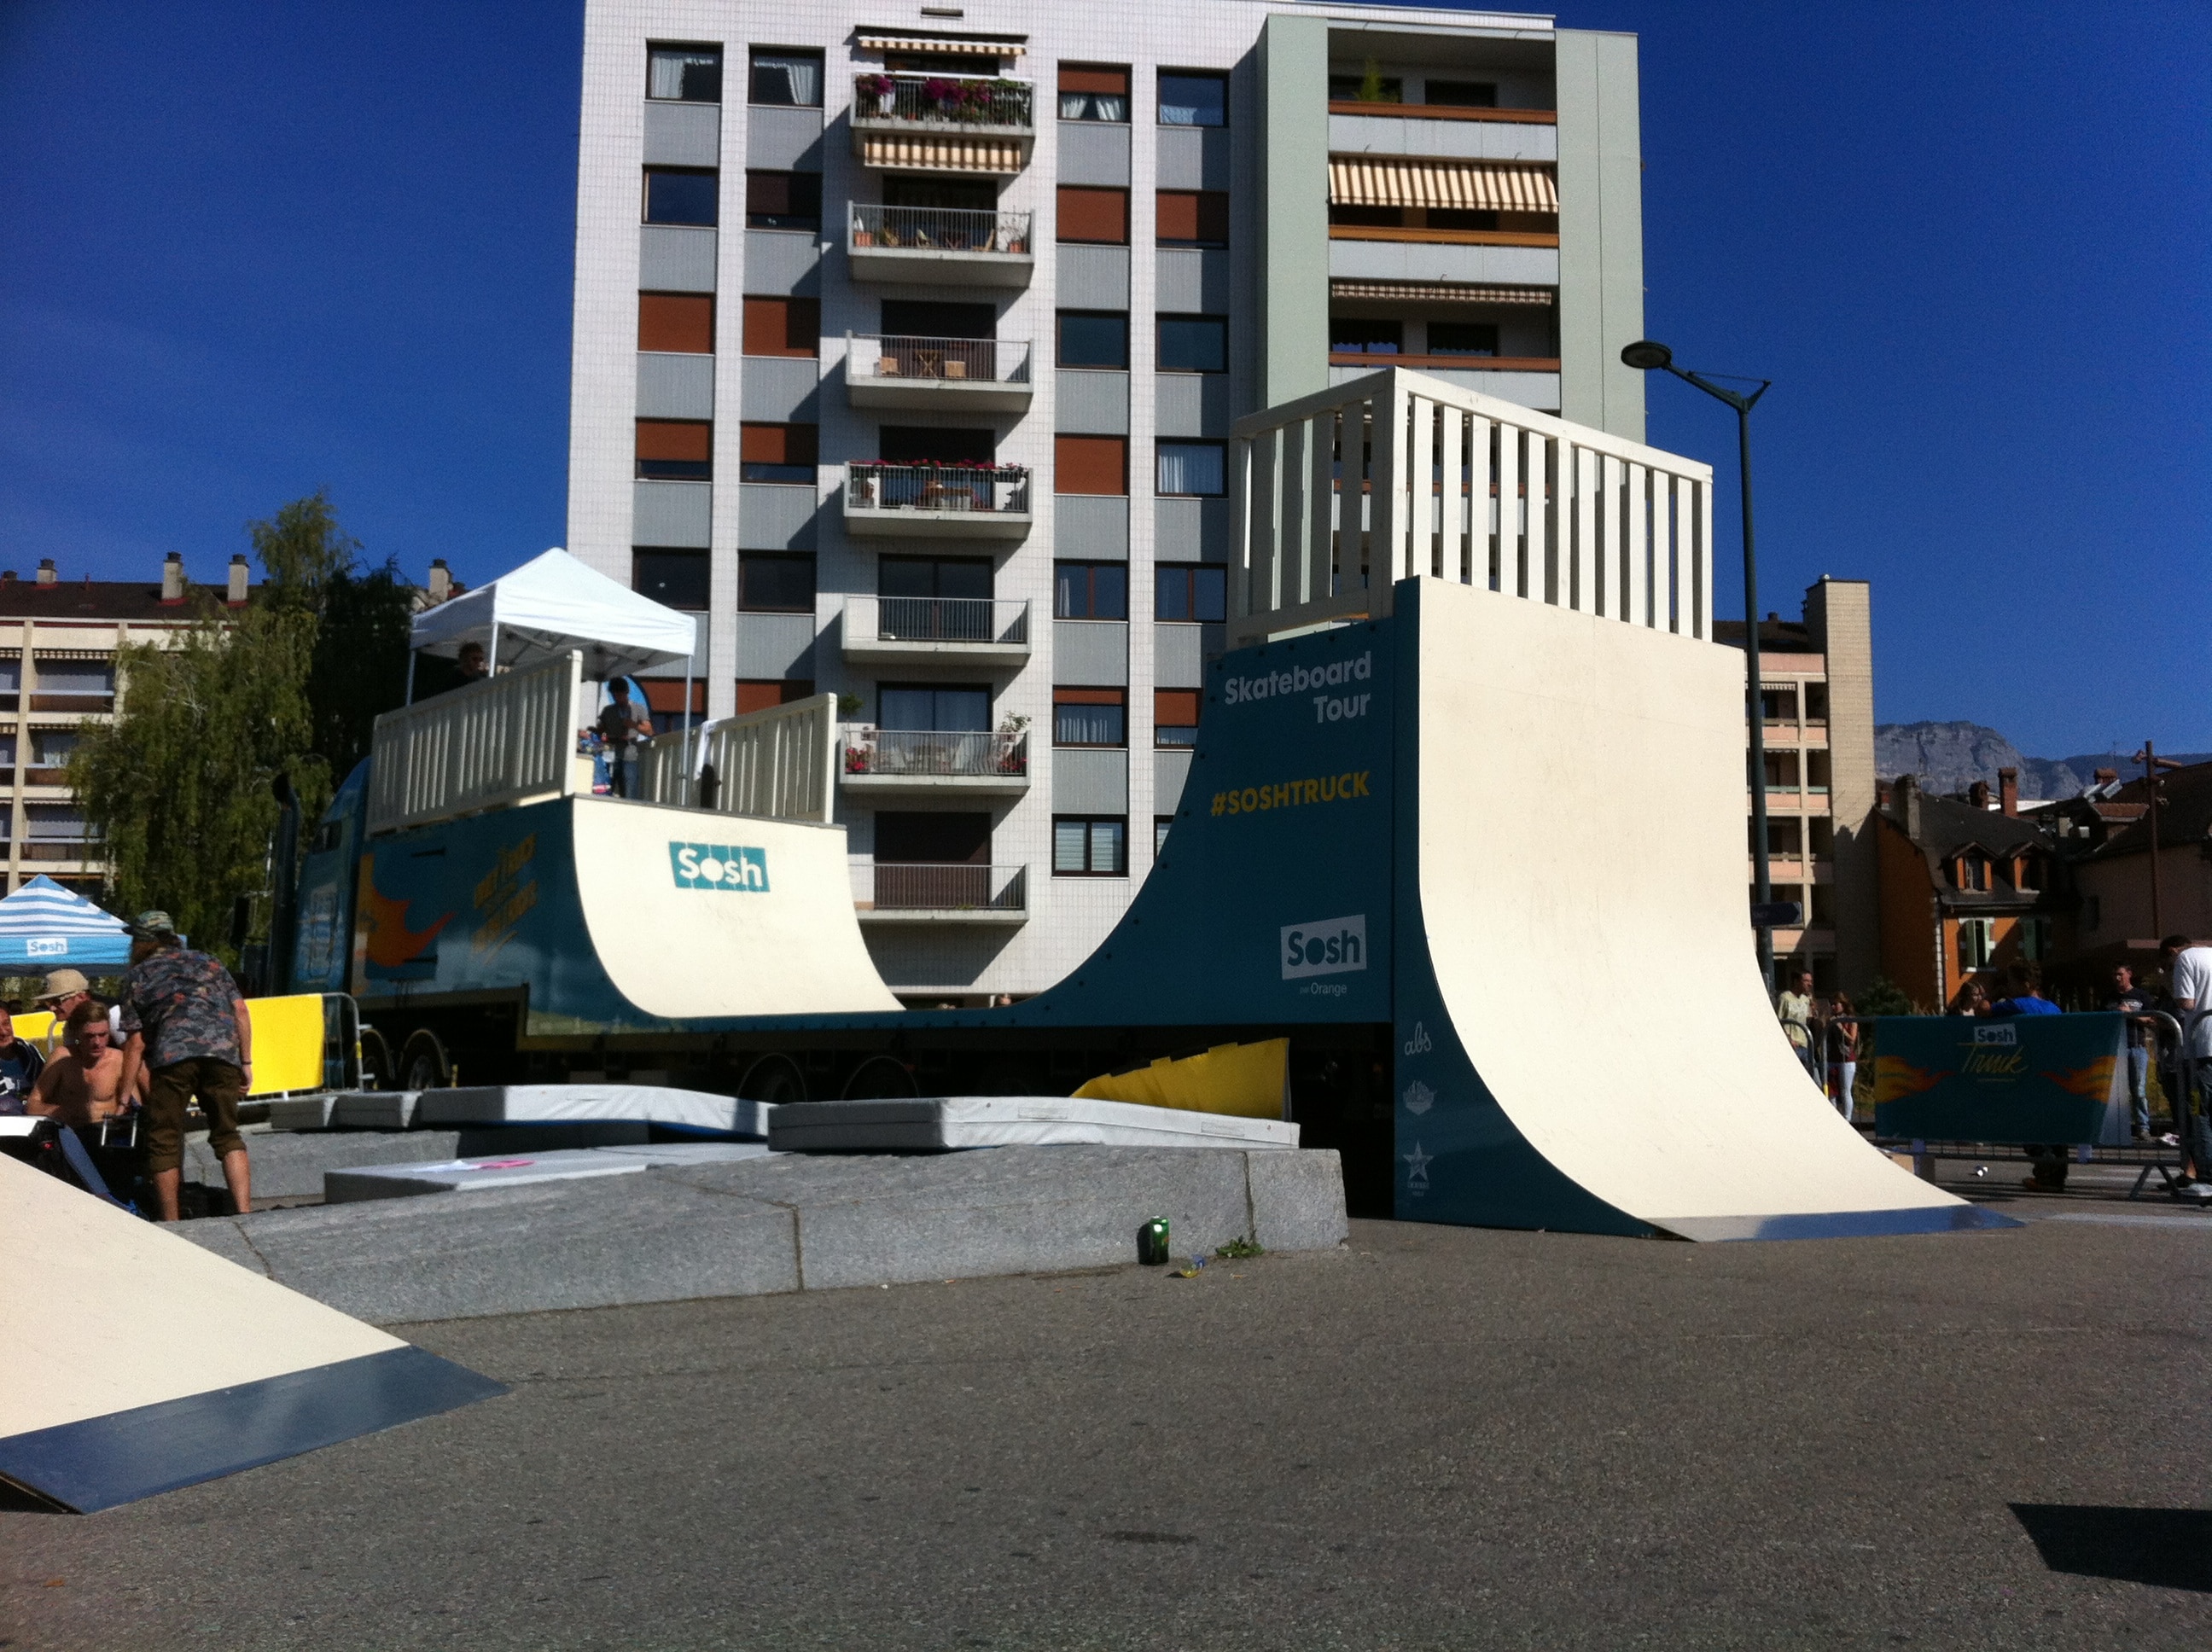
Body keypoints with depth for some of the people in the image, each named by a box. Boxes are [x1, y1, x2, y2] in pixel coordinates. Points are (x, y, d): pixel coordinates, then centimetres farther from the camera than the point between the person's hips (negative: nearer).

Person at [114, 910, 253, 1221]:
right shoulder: (208, 962, 28)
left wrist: (126, 1094, 18)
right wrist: (246, 1062, 18)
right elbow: (240, 1010, 16)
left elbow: (136, 1043, 13)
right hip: (223, 1051, 3)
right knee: (227, 1135, 12)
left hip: (172, 1055, -3)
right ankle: (244, 1213, -2)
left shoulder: (137, 977, 20)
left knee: (163, 1141, 8)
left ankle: (170, 1224, 8)